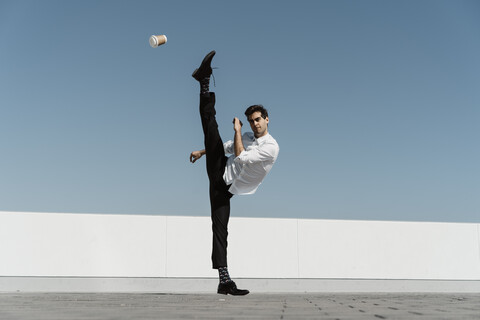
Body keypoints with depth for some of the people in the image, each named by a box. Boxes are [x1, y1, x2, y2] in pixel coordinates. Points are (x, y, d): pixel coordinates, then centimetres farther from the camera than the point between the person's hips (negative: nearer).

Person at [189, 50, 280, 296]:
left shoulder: (271, 147, -13)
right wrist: (202, 151, 23)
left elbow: (241, 157, -22)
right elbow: (224, 147, 28)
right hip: (219, 172, 5)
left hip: (226, 188, -5)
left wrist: (237, 131, -12)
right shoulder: (248, 137, 12)